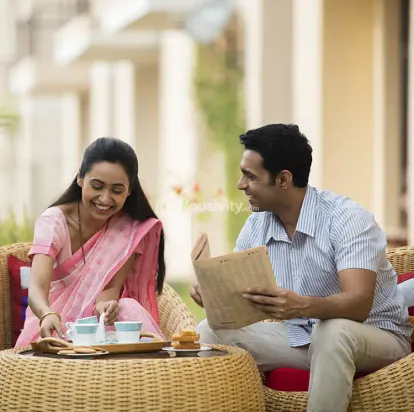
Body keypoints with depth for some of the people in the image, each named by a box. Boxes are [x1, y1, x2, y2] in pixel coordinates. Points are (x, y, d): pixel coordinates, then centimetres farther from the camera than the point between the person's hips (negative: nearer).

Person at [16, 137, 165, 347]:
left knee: (129, 309, -30)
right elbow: (37, 288, -29)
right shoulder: (54, 221, -15)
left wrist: (104, 306, -38)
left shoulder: (133, 228, -6)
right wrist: (48, 315, -54)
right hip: (56, 327, -2)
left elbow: (112, 288, -11)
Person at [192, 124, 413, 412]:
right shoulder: (256, 227, -1)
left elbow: (359, 304, -34)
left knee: (332, 332, -39)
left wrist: (302, 306, -54)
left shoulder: (347, 219, -22)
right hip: (300, 335, 6)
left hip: (376, 336, -6)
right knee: (211, 332, -9)